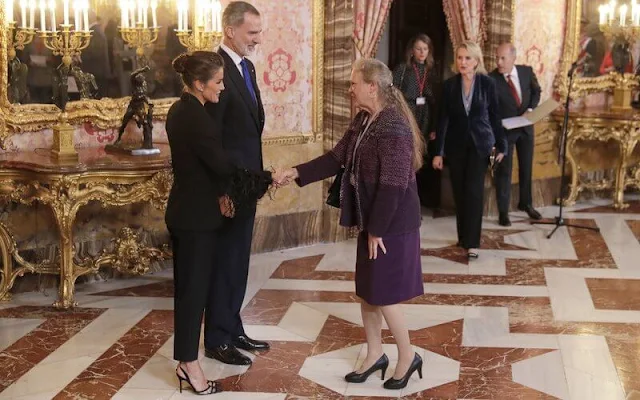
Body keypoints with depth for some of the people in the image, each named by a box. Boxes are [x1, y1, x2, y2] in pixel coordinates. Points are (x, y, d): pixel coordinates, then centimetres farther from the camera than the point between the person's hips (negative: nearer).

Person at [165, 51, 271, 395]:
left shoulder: (179, 110, 9)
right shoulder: (196, 116, -21)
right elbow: (221, 164, -21)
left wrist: (219, 193, 4)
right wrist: (267, 178, -10)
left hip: (184, 211, 9)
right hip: (196, 216, -9)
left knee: (188, 285, 15)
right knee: (195, 287, 0)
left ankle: (185, 361, 25)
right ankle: (190, 365, 9)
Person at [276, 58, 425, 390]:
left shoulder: (393, 127, -23)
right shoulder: (362, 120, 6)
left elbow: (392, 185, -24)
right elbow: (337, 159, 10)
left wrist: (377, 230, -19)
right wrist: (297, 173, 1)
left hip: (392, 224, -9)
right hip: (370, 220, 9)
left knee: (383, 294, 0)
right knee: (366, 289, 15)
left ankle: (407, 356, 19)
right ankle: (375, 355, 30)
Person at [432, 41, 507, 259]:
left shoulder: (487, 83, -5)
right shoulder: (449, 85, -2)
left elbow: (494, 116, 1)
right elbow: (443, 119, -1)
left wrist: (501, 146, 2)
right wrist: (438, 151, -3)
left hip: (480, 143, -2)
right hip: (456, 145, 2)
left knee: (474, 191, -9)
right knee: (459, 191, 7)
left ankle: (472, 243, -7)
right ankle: (463, 237, 21)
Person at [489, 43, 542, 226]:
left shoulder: (527, 71, -6)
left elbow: (536, 91, 10)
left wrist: (531, 109, -7)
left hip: (526, 127, 4)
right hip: (504, 129, -4)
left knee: (526, 166, 16)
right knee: (504, 170, 1)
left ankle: (526, 203, 34)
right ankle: (503, 211, 10)